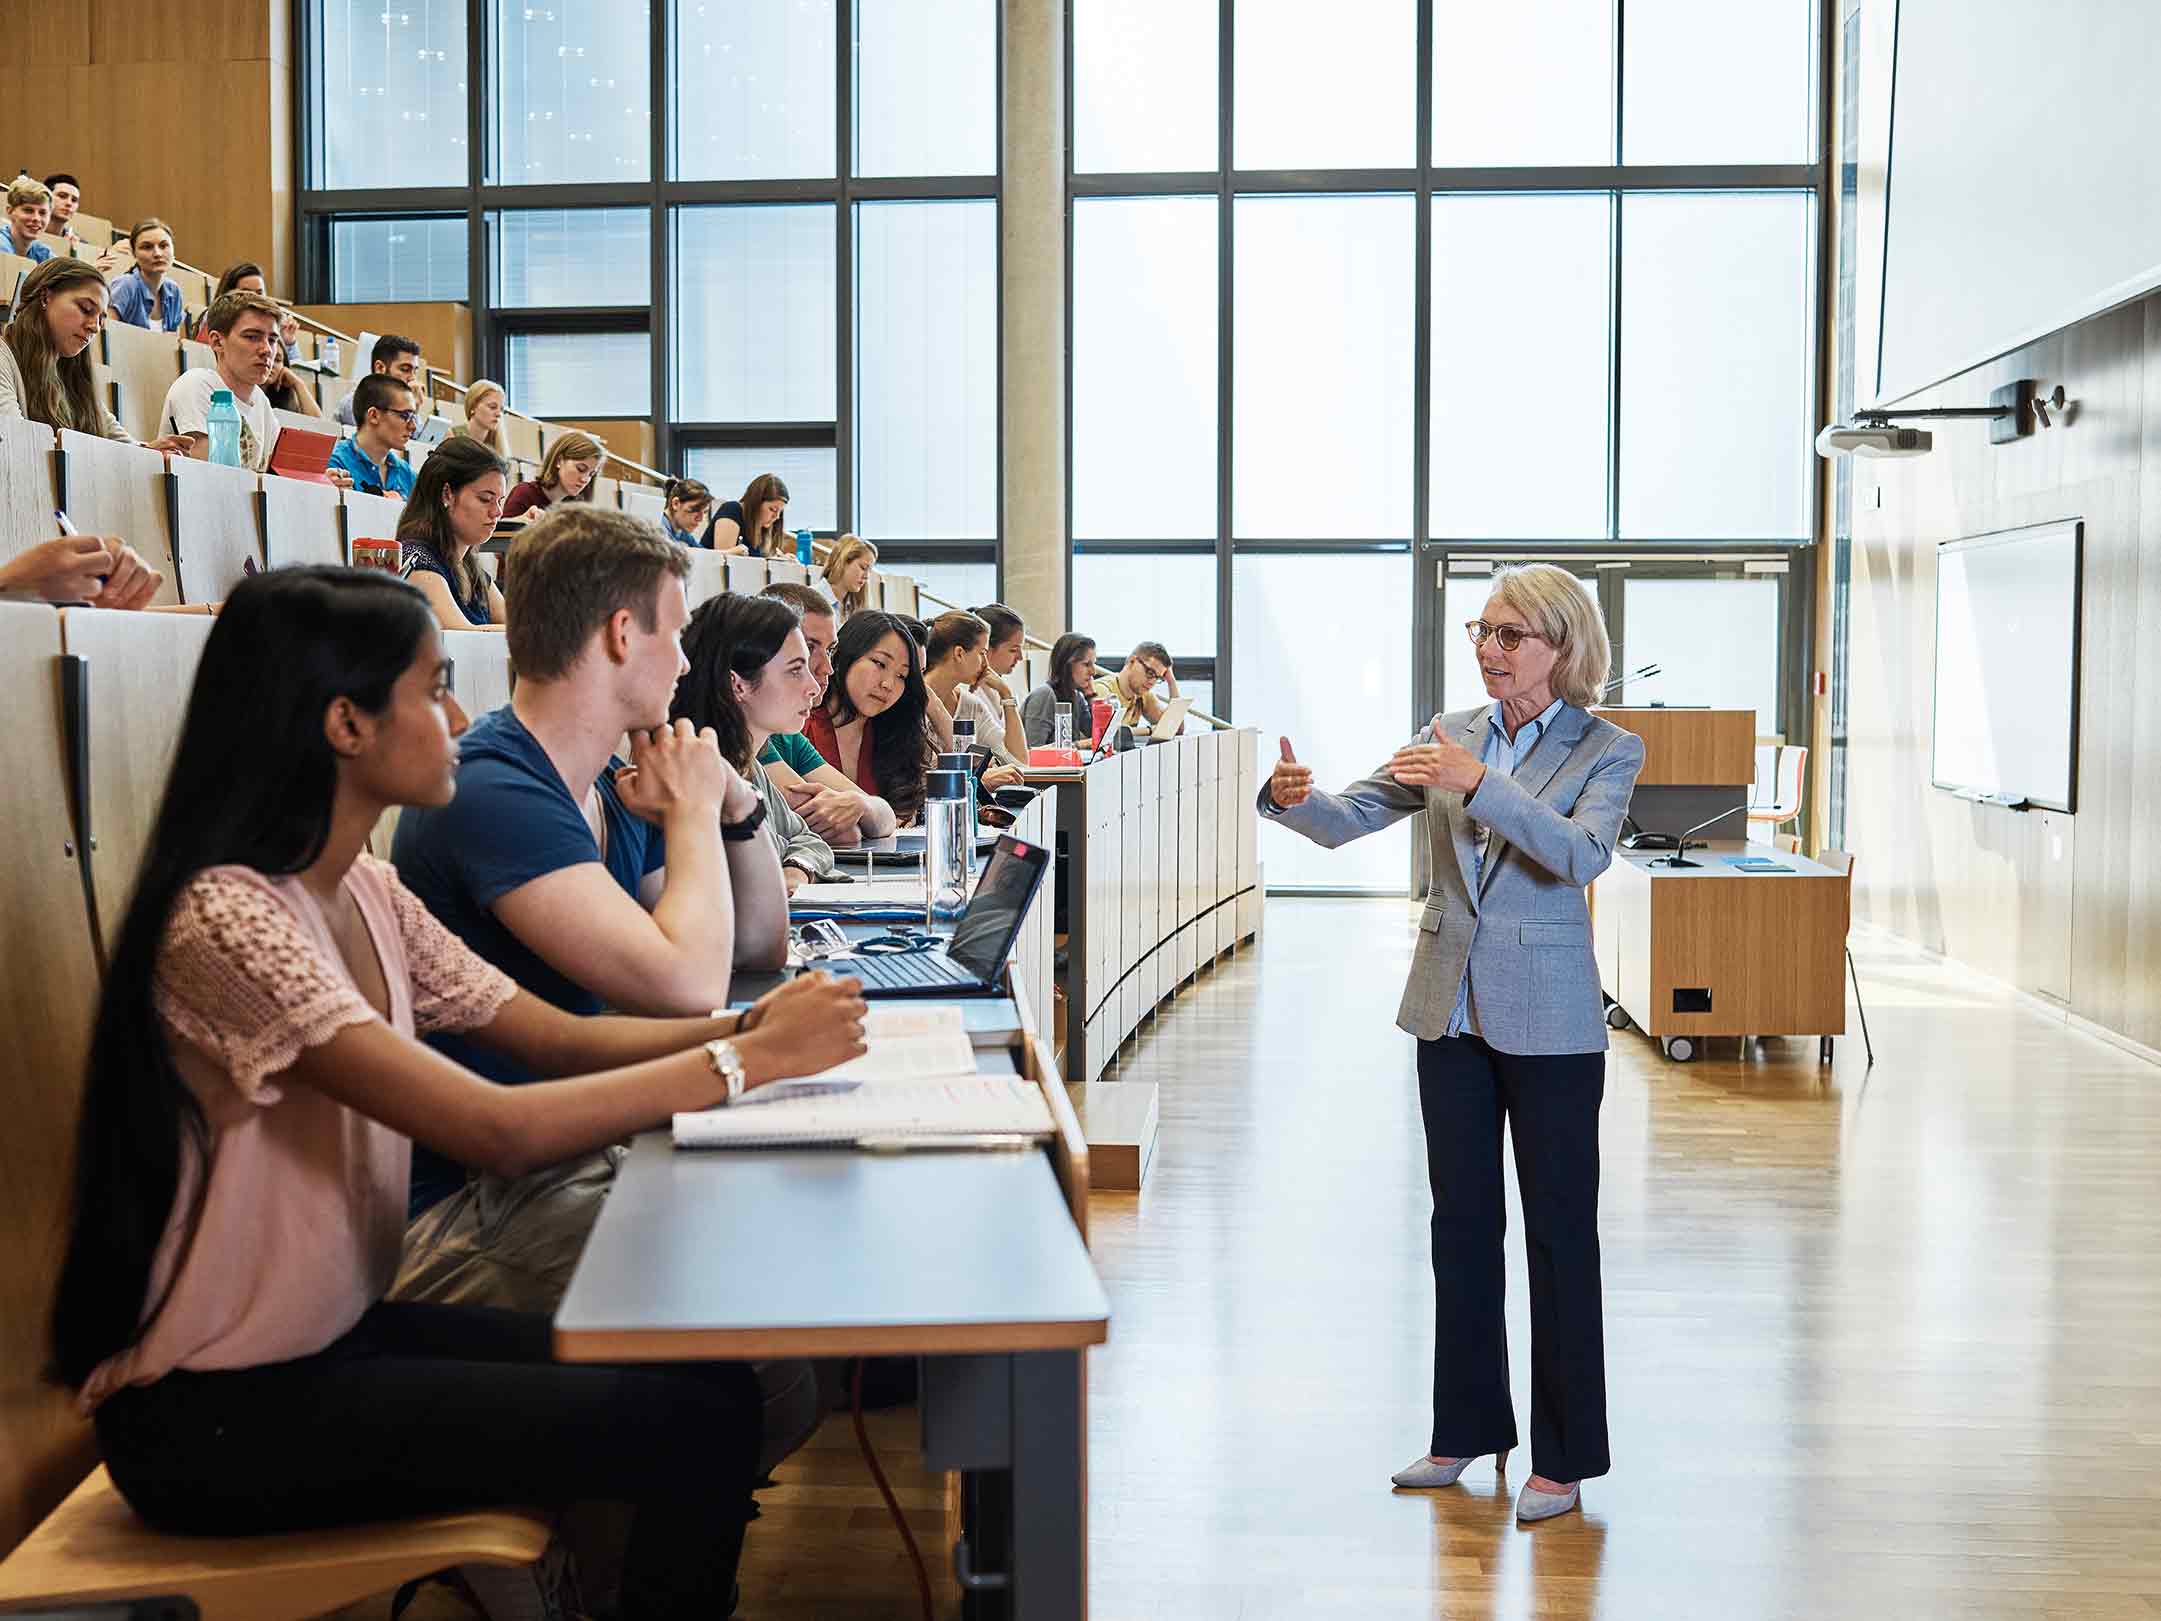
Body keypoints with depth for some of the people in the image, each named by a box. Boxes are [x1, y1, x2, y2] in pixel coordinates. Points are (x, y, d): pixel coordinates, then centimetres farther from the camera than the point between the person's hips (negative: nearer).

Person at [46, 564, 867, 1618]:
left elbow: (559, 1038, 4)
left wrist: (757, 1025, -11)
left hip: (337, 1335, 8)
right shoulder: (227, 920, -25)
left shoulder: (365, 895, 4)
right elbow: (496, 1129, -30)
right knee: (690, 1430, -14)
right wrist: (751, 1061, -23)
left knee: (712, 1383, 1)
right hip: (216, 1417, -8)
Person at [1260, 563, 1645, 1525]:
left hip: (1548, 1021, -5)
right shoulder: (1452, 733, 6)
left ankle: (1565, 1459, 12)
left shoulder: (1608, 751, -7)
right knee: (1461, 1222, 13)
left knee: (1559, 1231, 2)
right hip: (1450, 1011, 5)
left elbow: (1583, 852, -25)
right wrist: (1293, 798, -25)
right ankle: (1468, 1429, 26)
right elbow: (1351, 819, -3)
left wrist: (1479, 785, -36)